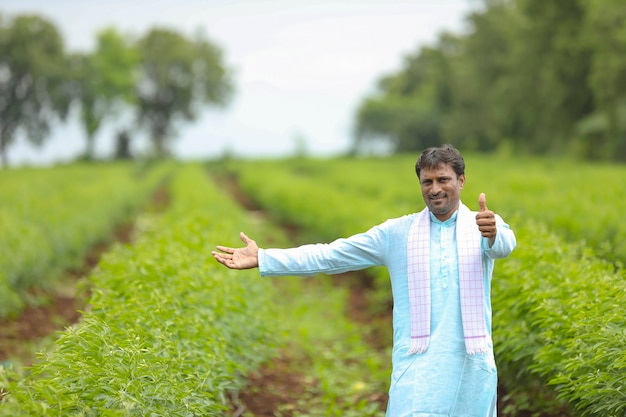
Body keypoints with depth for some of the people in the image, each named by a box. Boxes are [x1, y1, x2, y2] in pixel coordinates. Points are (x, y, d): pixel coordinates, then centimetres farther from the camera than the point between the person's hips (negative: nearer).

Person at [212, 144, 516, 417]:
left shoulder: (485, 225, 4)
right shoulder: (397, 233, 7)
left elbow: (504, 245, -20)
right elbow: (331, 255, 6)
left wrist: (493, 233, -46)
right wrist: (262, 259, -1)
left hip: (473, 362, 0)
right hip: (419, 363, 0)